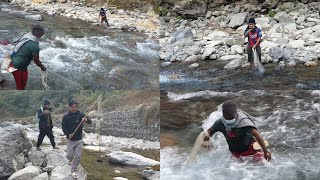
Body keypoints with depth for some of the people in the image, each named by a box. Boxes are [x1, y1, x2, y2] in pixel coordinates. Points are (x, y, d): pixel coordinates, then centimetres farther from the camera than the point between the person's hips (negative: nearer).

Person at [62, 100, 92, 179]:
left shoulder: (80, 114, -10)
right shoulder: (66, 116, -7)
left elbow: (90, 121, -21)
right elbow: (64, 127, -4)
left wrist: (86, 120, -44)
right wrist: (68, 134, -22)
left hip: (79, 140, 0)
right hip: (70, 139, 0)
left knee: (78, 156, -2)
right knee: (69, 155, 2)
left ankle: (73, 171, 15)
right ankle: (71, 160, 39)